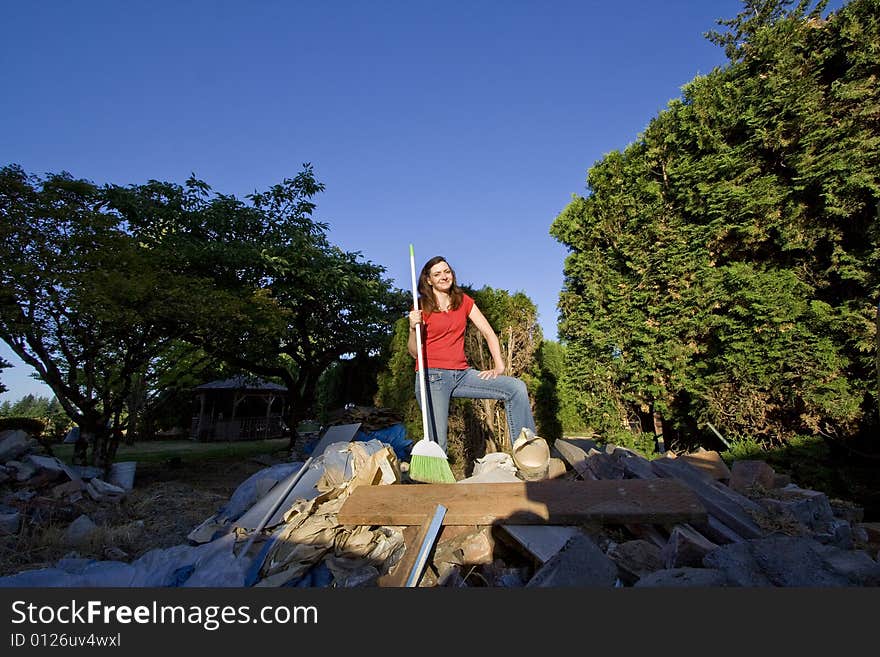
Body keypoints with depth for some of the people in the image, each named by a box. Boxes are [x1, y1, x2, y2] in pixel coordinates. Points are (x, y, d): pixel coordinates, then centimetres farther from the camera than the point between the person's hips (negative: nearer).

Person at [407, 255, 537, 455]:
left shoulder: (464, 301, 12)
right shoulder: (422, 307, 3)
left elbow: (488, 333, 9)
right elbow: (414, 352, 2)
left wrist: (499, 367, -3)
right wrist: (413, 328, -17)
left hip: (462, 373, 4)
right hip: (432, 376, -3)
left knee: (516, 388, -11)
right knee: (437, 444, -8)